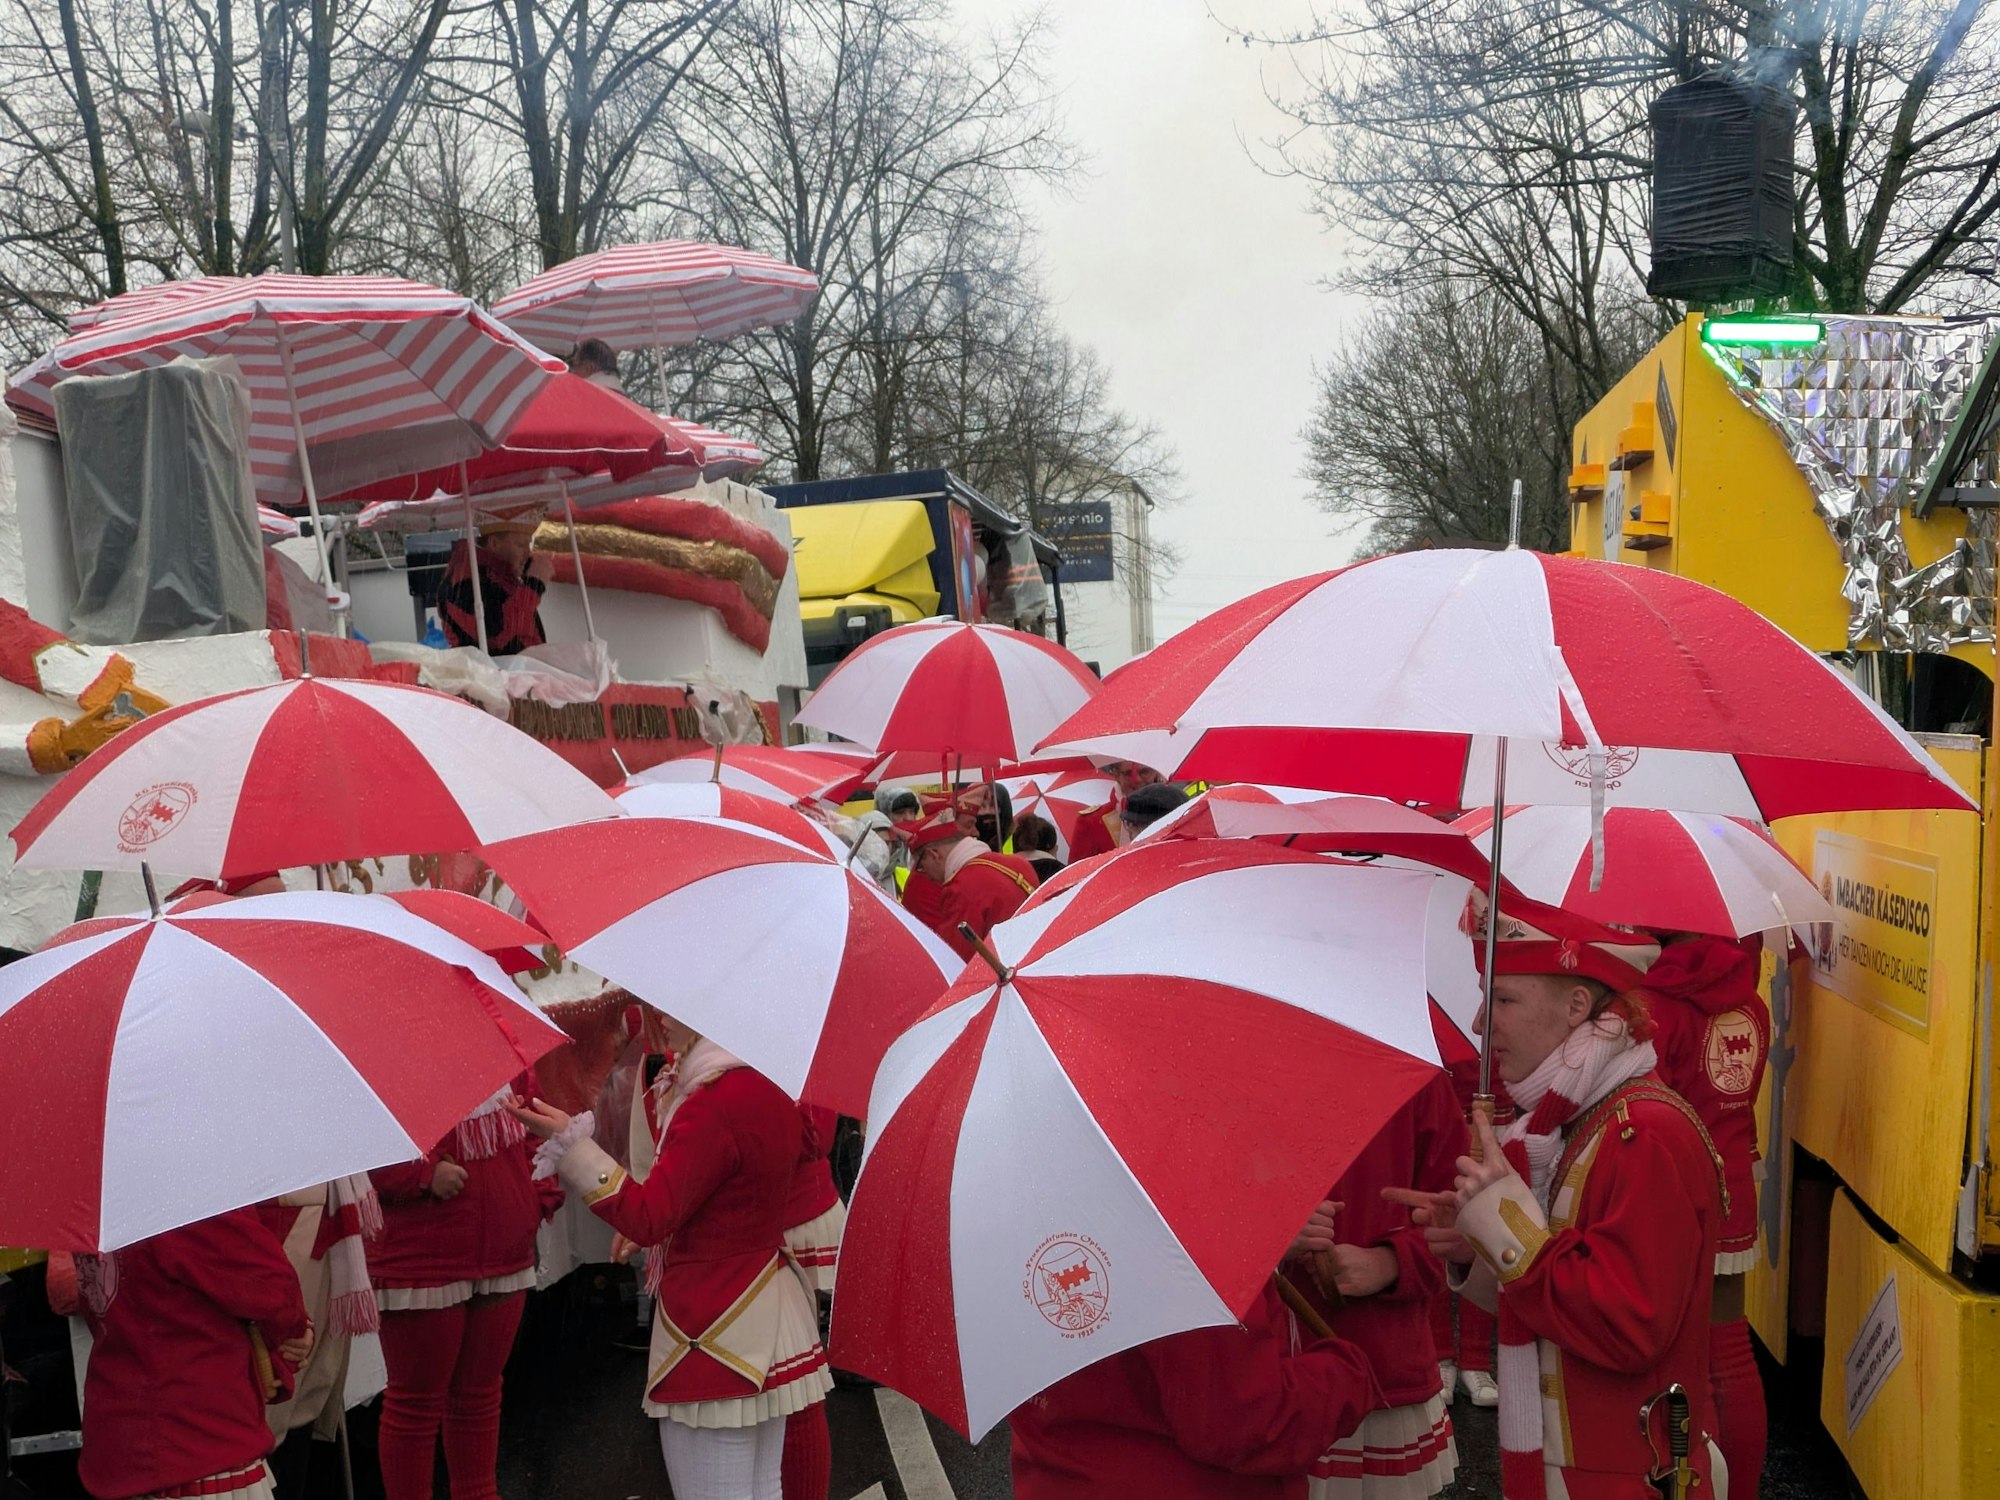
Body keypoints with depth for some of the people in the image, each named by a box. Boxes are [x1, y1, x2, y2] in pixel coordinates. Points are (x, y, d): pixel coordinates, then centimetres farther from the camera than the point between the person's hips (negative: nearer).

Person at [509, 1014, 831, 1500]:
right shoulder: (773, 1092, 4)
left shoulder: (713, 1105, -22)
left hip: (714, 1328, -9)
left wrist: (570, 1141, -20)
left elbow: (649, 1218, -22)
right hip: (771, 1322, 9)